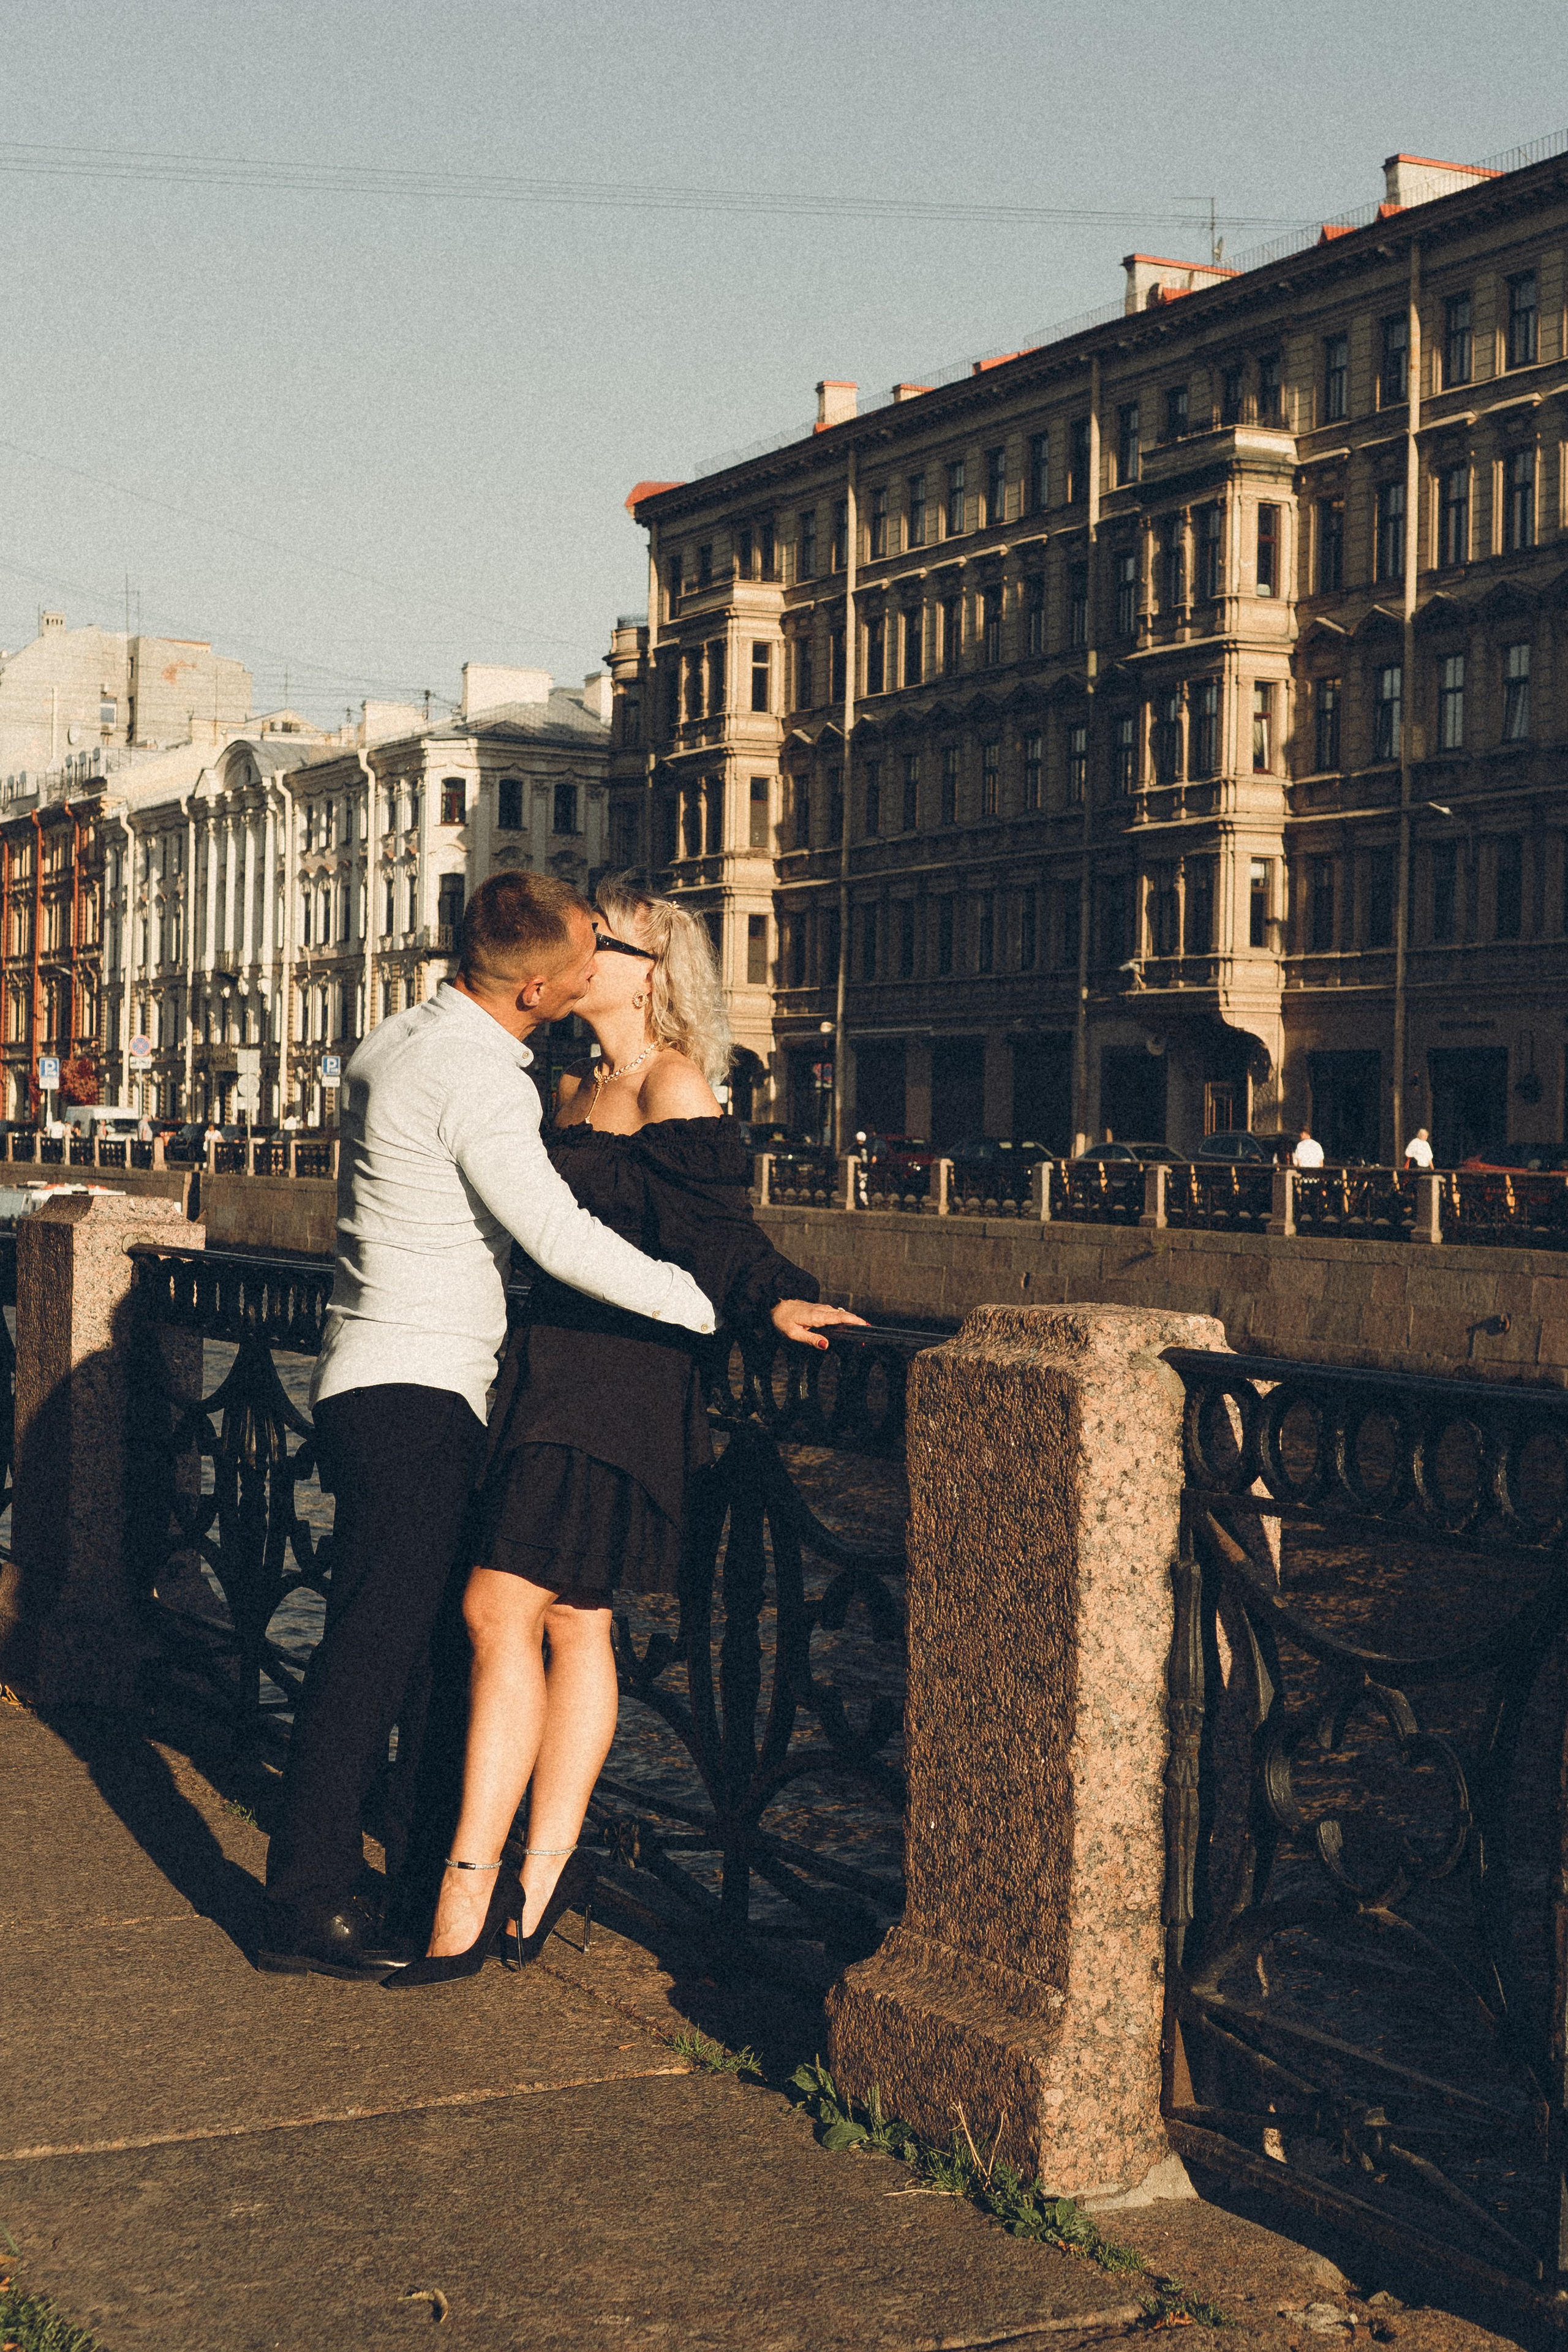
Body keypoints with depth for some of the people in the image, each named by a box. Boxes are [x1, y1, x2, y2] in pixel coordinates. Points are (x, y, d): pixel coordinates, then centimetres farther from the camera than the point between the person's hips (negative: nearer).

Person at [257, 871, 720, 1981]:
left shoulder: (399, 1043, 12)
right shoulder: (473, 1078, -19)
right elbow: (561, 1237, -26)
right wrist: (718, 1307, -23)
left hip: (385, 1382, 10)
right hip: (413, 1392, -10)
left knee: (435, 1628, 18)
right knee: (374, 1647, -8)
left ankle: (429, 1847, 29)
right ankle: (309, 1907, -4)